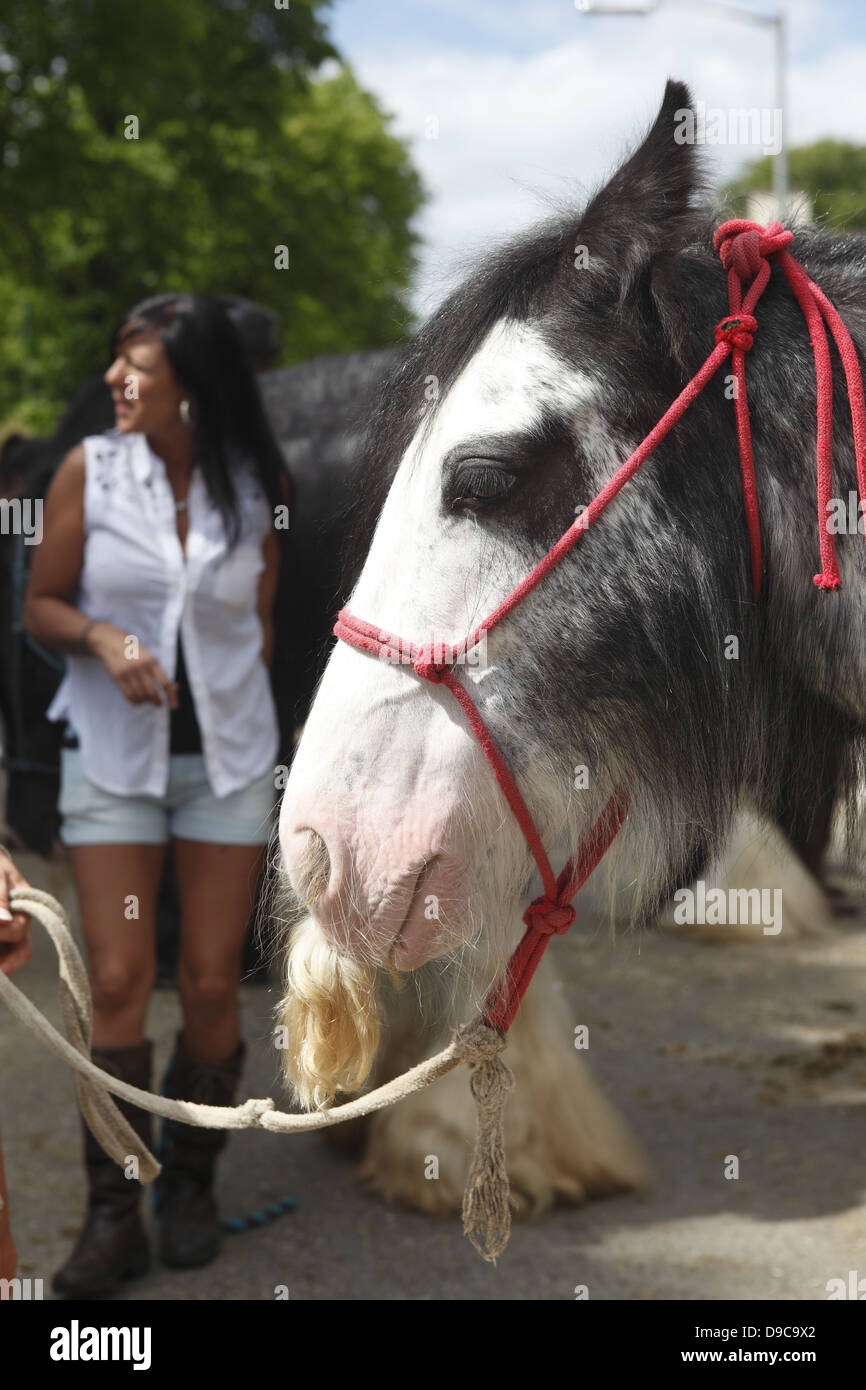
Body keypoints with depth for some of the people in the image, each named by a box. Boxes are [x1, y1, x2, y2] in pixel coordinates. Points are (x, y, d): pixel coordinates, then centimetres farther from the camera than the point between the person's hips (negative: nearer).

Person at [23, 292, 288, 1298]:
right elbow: (41, 605, 0)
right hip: (111, 759, -1)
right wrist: (104, 637, -20)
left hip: (228, 759, 1)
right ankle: (111, 1216, 7)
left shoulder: (258, 486, -3)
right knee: (117, 987, -5)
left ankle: (191, 1182, 24)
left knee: (211, 987, 2)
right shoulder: (90, 470, -6)